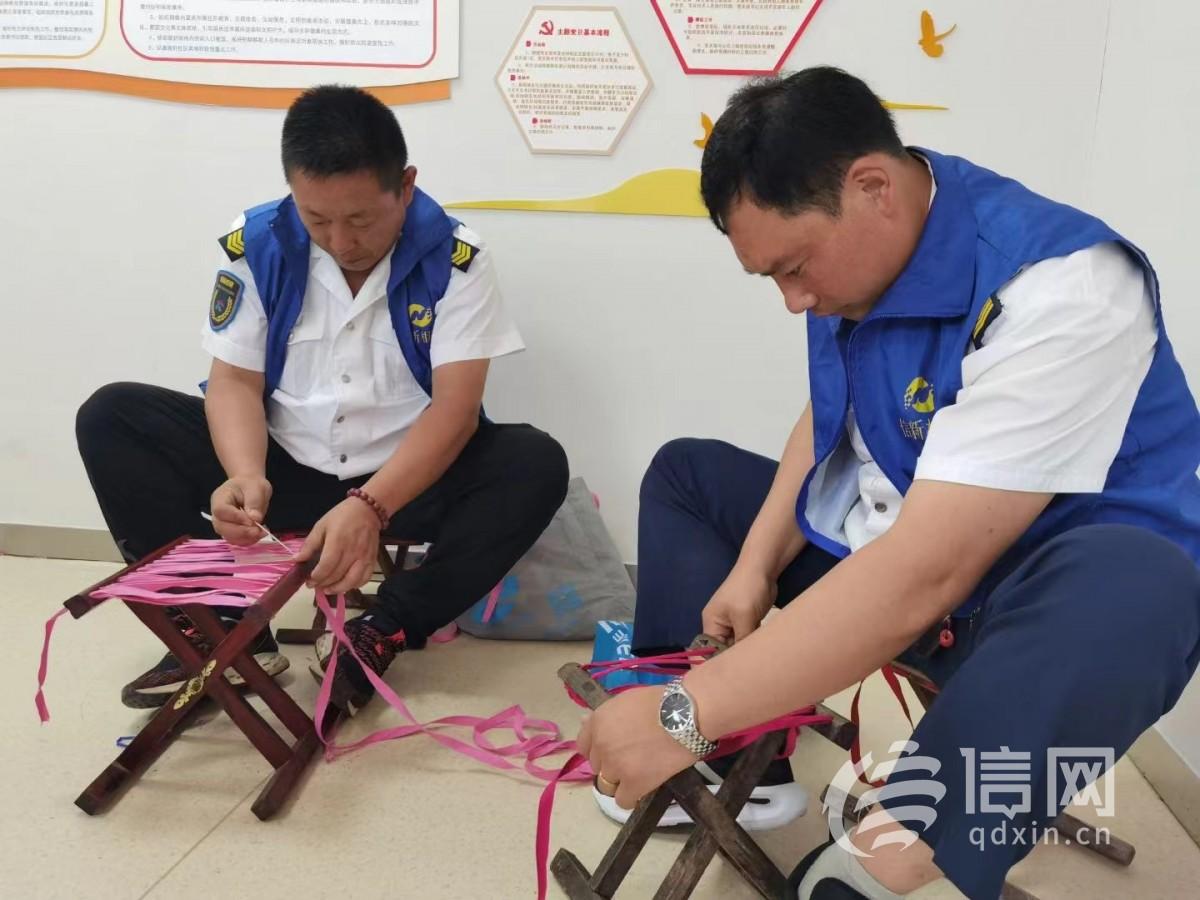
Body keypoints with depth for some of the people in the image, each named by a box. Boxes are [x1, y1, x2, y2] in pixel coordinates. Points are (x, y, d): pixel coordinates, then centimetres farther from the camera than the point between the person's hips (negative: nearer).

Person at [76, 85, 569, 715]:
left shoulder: (454, 258, -15)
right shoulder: (255, 245, -8)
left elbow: (456, 406, -22)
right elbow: (234, 381, -6)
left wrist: (370, 506, -37)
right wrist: (247, 476, -28)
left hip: (409, 478, -2)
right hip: (285, 469, 3)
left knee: (535, 464, -29)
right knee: (112, 417, -11)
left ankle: (380, 635, -18)